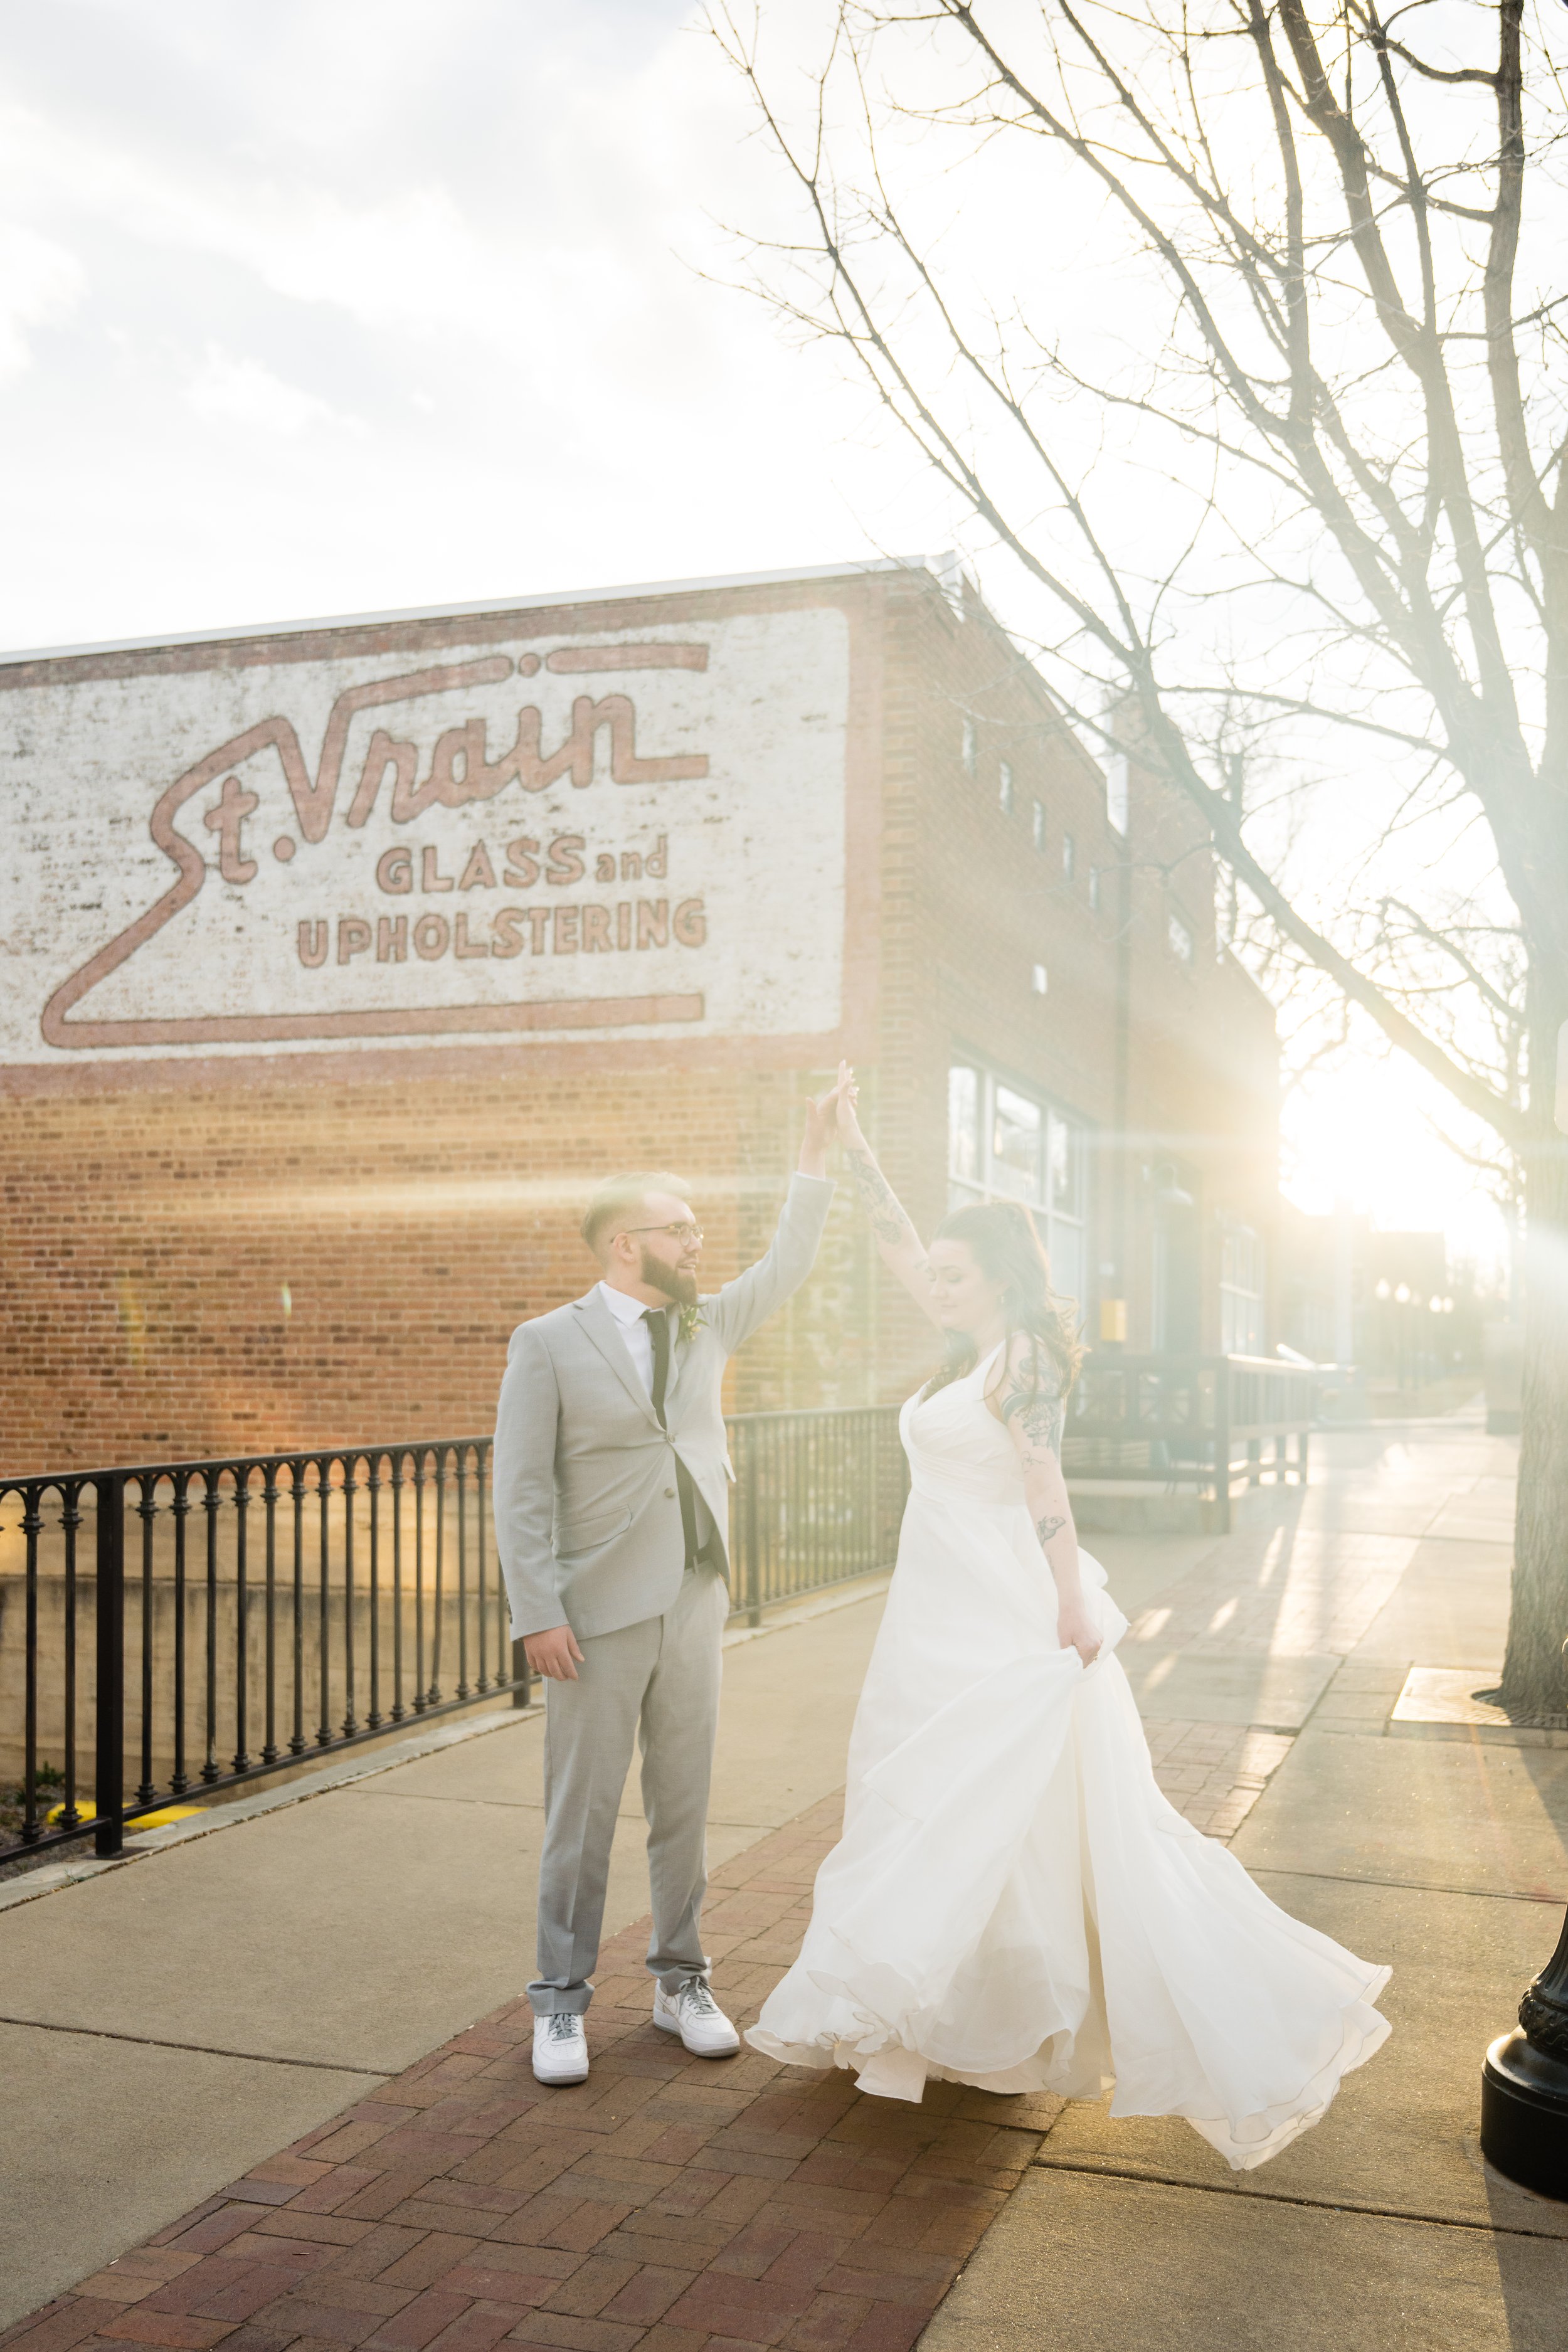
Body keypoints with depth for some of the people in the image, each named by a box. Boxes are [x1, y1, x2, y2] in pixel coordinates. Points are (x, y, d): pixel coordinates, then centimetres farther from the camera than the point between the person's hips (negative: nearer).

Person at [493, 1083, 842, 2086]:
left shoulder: (707, 1325, 11)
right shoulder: (549, 1344, -5)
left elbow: (787, 1266, 13)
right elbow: (521, 1491, -9)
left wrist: (817, 1154, 6)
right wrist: (538, 1615, -15)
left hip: (695, 1605, 5)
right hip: (599, 1616, -4)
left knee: (685, 1804, 12)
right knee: (583, 1812, 3)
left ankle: (681, 1981, 26)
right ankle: (563, 2000, 17)